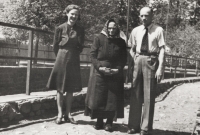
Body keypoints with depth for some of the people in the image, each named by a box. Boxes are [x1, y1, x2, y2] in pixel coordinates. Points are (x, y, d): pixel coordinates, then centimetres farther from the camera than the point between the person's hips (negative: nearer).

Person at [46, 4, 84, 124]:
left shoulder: (80, 30, 4)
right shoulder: (60, 28, -3)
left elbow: (81, 46, 12)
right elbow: (56, 46, 4)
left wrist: (73, 54, 8)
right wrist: (63, 55, 9)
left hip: (74, 60, 2)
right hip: (61, 59, -2)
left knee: (71, 89, 6)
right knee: (60, 88, 2)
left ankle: (68, 114, 15)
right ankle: (60, 114, 10)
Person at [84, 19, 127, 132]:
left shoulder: (121, 42, 6)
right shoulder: (99, 38, 2)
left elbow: (123, 59, 6)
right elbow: (93, 55, -1)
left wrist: (118, 69, -11)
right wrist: (99, 67, -15)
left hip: (115, 74, 1)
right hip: (99, 72, -1)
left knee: (112, 98, 1)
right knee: (98, 97, 0)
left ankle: (109, 122, 10)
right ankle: (99, 121, 12)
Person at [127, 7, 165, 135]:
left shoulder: (158, 30, -5)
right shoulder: (136, 31, 8)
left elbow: (162, 50, -8)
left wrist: (160, 68, -15)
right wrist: (135, 61, 5)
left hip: (151, 61, -4)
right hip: (138, 60, 4)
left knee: (149, 95, 1)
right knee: (136, 94, 8)